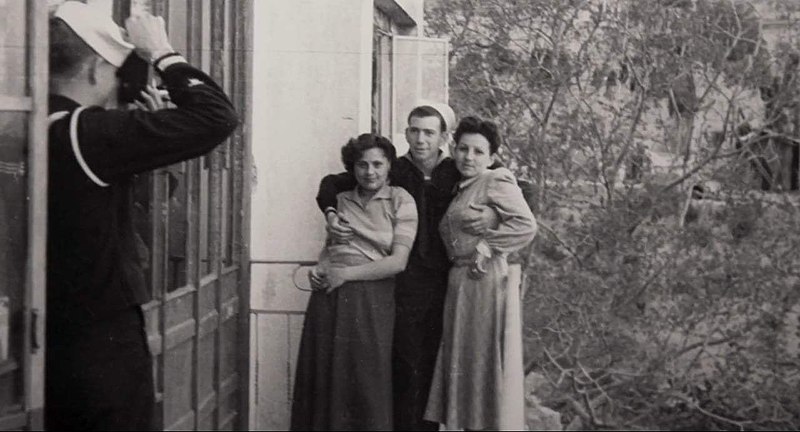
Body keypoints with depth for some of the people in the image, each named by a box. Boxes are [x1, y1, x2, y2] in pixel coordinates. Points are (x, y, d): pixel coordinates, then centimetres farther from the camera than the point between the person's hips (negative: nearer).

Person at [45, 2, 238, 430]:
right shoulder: (85, 132, -19)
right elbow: (216, 117, -21)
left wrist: (148, 119, 15)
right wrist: (162, 54, -9)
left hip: (47, 341, 8)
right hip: (100, 347, -8)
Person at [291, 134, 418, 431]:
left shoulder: (400, 201, -1)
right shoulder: (341, 199, 12)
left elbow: (398, 261, -8)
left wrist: (347, 274, -11)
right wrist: (319, 270, 1)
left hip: (371, 301, -4)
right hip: (328, 298, 4)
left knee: (366, 382, 2)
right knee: (323, 380, 6)